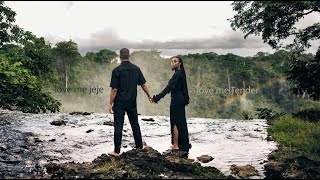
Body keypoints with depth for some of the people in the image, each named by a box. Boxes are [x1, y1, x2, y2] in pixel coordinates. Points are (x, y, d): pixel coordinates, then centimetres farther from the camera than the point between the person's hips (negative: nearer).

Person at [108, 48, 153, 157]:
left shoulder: (117, 70, -12)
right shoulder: (136, 69, 2)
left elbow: (114, 89, -14)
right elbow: (143, 85, 5)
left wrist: (110, 104, -8)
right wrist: (149, 96, 19)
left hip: (119, 103, -4)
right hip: (132, 102, 4)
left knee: (118, 126, 0)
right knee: (135, 124, 16)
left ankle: (117, 151, 3)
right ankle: (139, 146, 26)